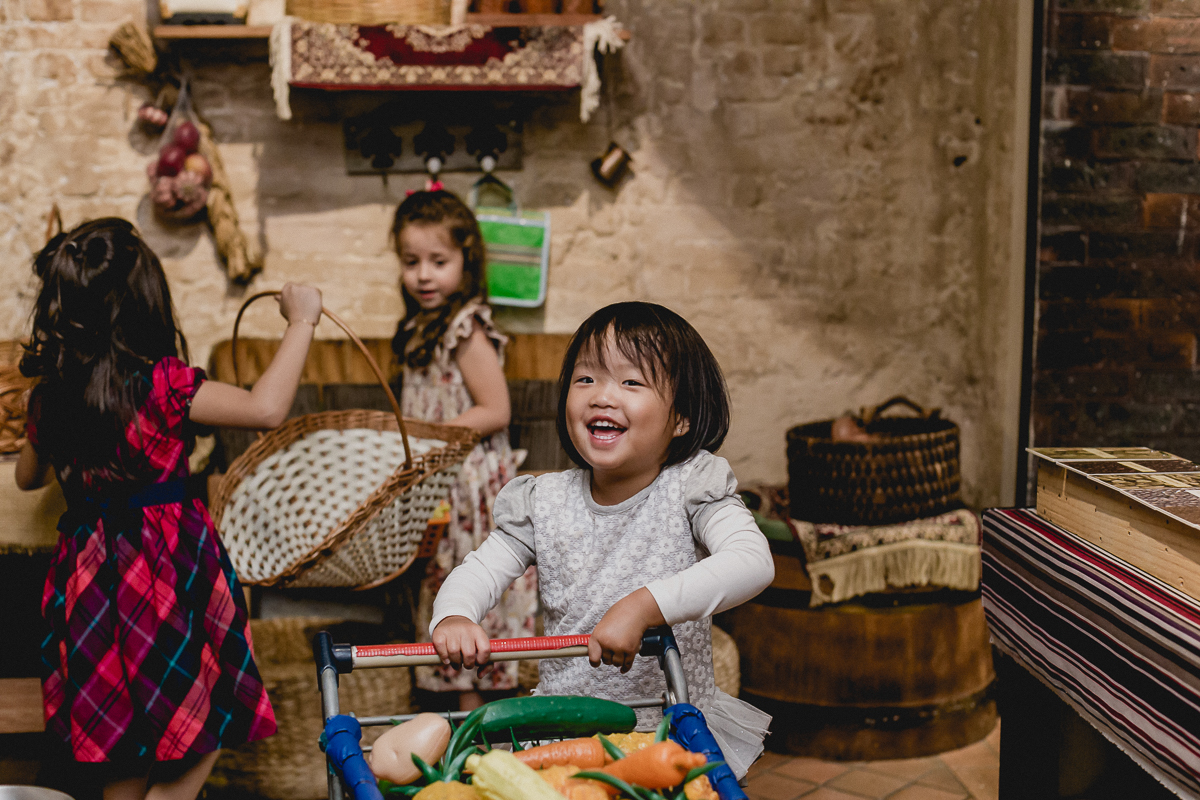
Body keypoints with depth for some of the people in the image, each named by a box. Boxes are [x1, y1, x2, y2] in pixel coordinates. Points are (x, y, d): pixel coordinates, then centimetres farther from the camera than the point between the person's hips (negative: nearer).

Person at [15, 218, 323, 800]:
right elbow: (266, 408, -26)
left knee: (127, 745, 20)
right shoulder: (158, 385, -18)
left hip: (90, 572, 7)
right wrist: (301, 322, -16)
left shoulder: (51, 393, 2)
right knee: (200, 734, 8)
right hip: (168, 570, -7)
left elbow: (28, 476, 20)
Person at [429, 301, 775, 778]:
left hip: (676, 722, -2)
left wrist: (643, 606, -36)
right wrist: (453, 617, -25)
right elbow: (478, 571, 0)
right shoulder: (545, 503, -1)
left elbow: (753, 563, -26)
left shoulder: (690, 488, -10)